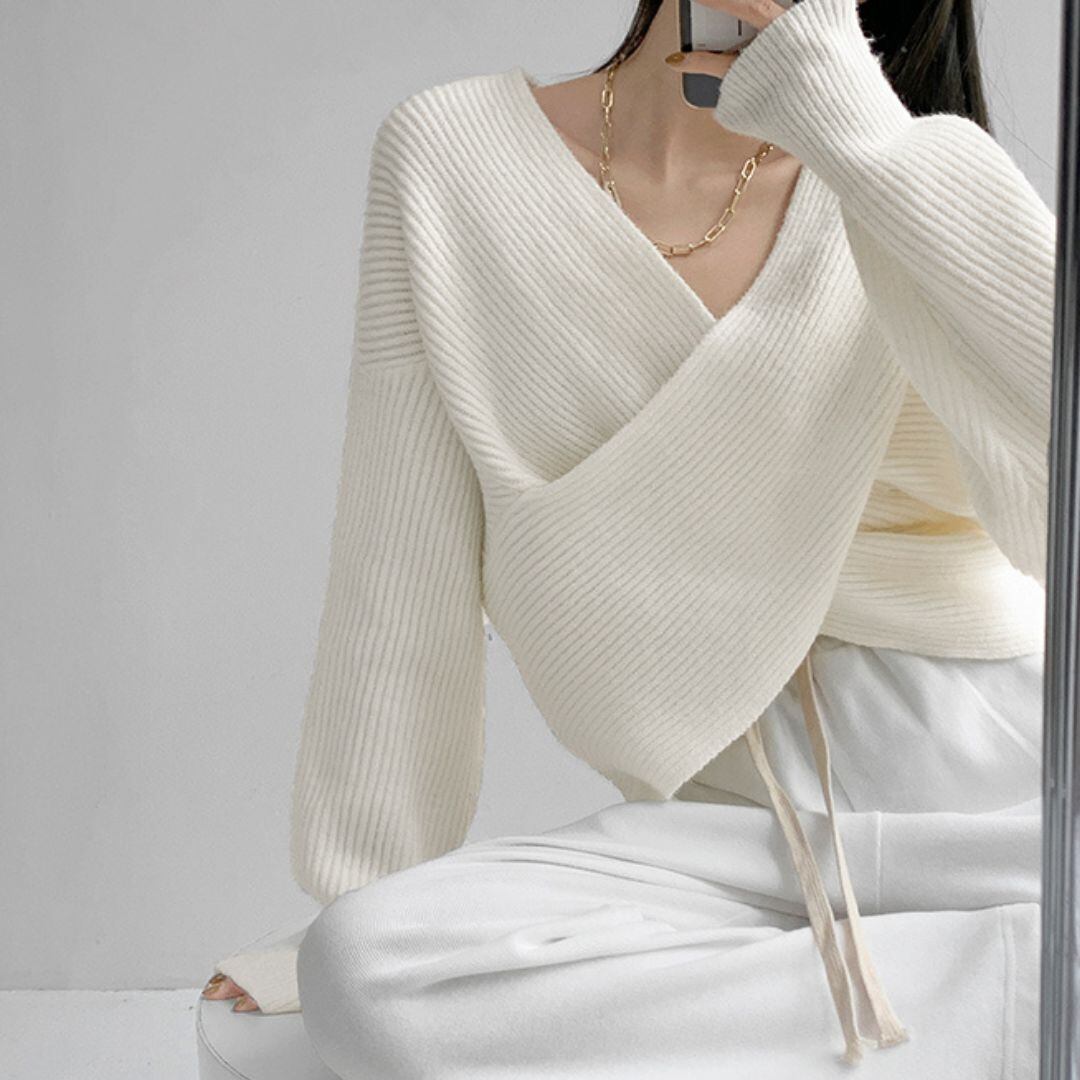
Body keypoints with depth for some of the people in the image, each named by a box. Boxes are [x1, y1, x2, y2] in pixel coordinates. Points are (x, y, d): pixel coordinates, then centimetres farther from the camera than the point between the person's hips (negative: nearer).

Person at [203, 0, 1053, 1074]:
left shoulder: (917, 177, 3)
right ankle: (1011, 987, -15)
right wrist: (359, 904, 2)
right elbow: (404, 569, 1)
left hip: (1004, 795, -2)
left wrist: (834, 98, -19)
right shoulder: (453, 150, 3)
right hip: (736, 832, 2)